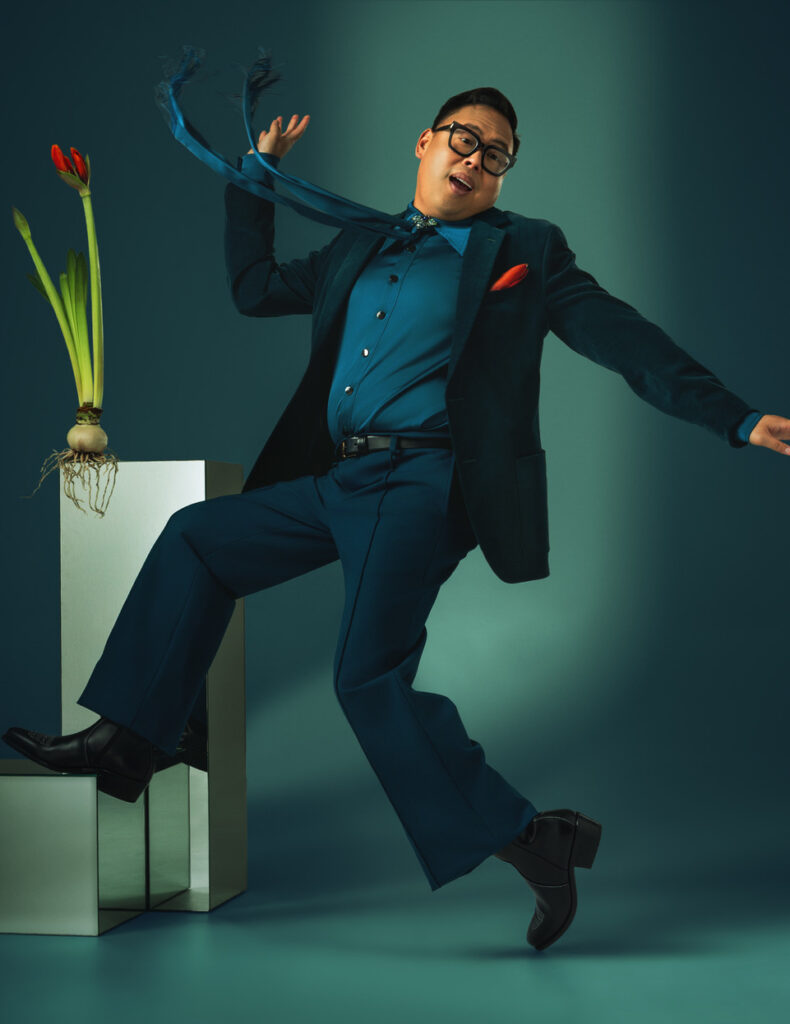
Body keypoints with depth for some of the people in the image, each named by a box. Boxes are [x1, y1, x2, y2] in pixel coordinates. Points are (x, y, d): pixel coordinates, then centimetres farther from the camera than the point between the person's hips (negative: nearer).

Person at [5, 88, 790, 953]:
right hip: (341, 482, 7)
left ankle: (523, 837, -8)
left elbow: (625, 339, 0)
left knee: (369, 677, -18)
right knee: (196, 538, 9)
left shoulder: (525, 250, 6)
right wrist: (257, 176, 29)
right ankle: (129, 742, 15)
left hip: (425, 483, -7)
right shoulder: (360, 249, 22)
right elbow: (255, 288, 32)